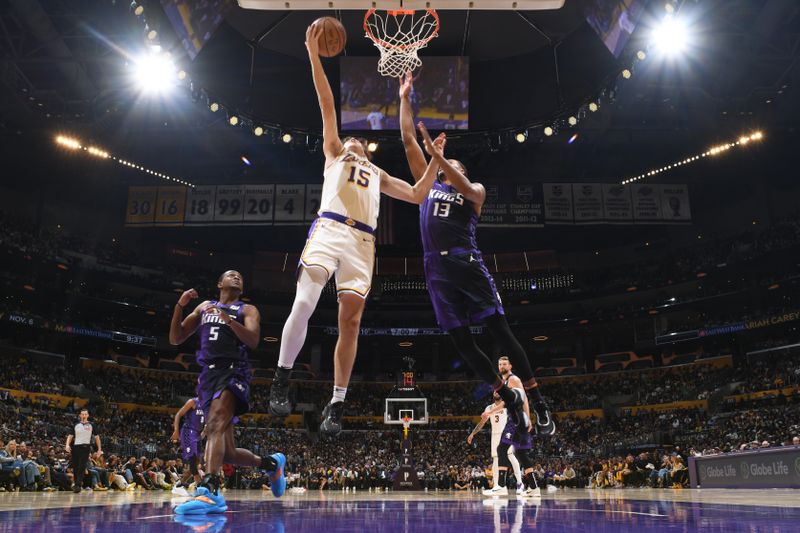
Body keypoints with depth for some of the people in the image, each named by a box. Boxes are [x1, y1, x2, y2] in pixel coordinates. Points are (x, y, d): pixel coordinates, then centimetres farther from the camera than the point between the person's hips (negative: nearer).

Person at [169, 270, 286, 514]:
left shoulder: (247, 310, 12)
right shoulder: (204, 306, 23)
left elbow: (253, 340, -6)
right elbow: (175, 339, 16)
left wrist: (228, 319, -20)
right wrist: (180, 305, 2)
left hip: (233, 371, -5)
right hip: (208, 374, 5)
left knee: (216, 423, -32)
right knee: (228, 453, 5)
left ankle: (209, 490, -45)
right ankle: (271, 463, 28)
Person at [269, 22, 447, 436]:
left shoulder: (378, 174, 35)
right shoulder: (333, 154, 27)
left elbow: (417, 195, 30)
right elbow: (327, 105, 18)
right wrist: (314, 53, 12)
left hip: (362, 241, 3)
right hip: (328, 229, -3)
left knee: (350, 323, -4)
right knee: (303, 304, -22)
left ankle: (336, 406, 0)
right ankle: (281, 381, -7)